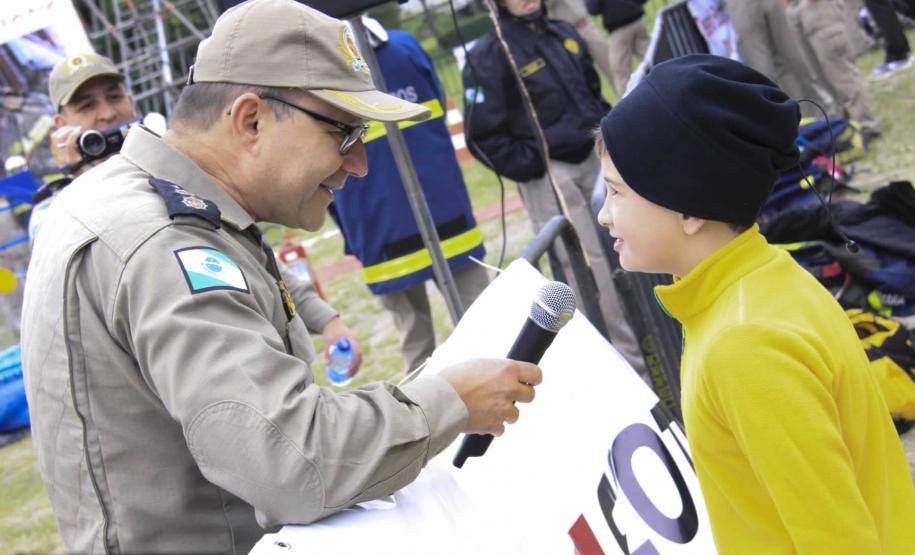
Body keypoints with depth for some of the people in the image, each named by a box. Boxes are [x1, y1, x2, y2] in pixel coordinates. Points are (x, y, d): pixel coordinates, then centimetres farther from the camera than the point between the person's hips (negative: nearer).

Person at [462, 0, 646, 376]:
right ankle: (627, 361, 2)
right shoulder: (487, 57, -10)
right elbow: (482, 138, -11)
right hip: (547, 176, -6)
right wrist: (533, 168, -13)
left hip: (594, 159, 7)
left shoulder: (563, 34, 11)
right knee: (586, 268, -6)